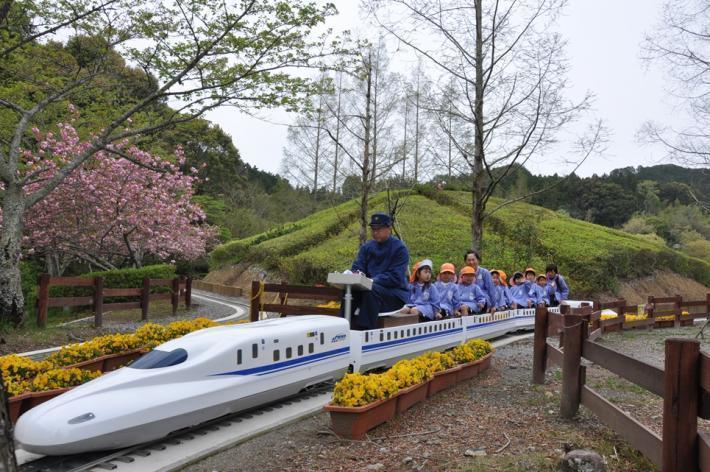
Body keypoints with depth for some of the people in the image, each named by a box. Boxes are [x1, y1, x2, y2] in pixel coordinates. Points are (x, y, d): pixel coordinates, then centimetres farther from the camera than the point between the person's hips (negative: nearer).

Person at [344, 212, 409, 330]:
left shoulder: (399, 248, -8)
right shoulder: (366, 247, 10)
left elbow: (396, 277, -16)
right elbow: (357, 267, 5)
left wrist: (373, 280, -27)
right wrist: (357, 274, -20)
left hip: (395, 294, -5)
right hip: (369, 287, 5)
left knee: (371, 290, -34)